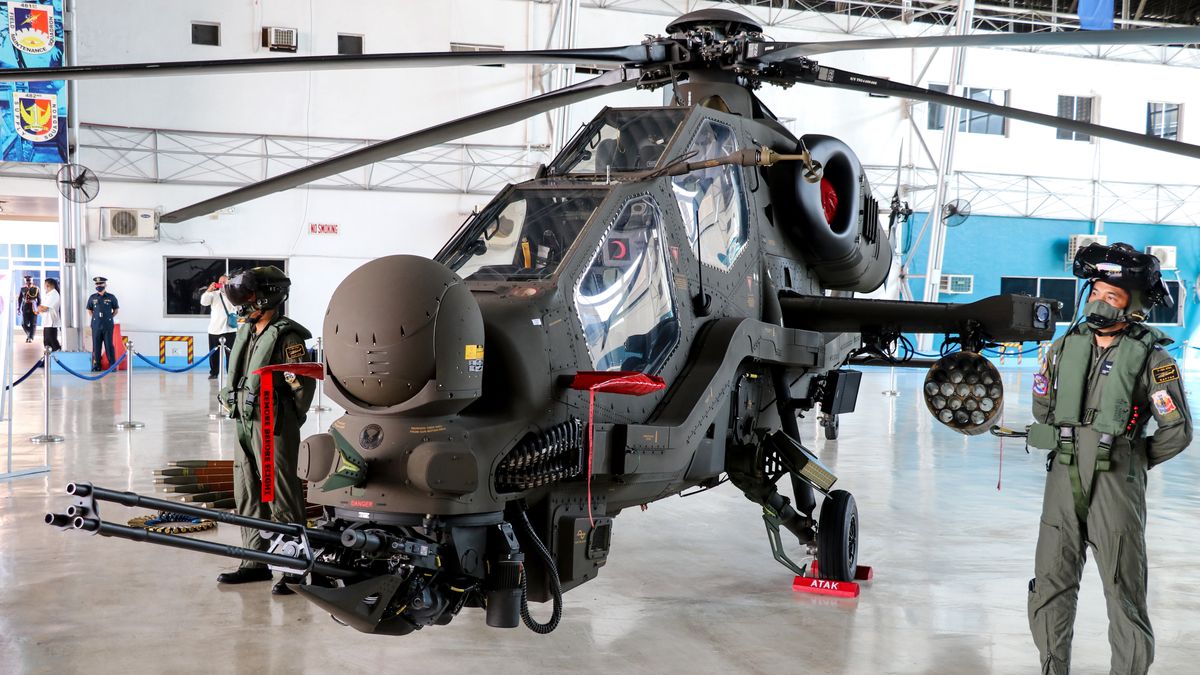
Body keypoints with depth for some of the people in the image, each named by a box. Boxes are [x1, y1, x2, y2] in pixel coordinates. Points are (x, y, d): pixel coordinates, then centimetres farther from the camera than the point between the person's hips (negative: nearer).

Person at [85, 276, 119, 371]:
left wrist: (109, 317, 3)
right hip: (96, 325, 2)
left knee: (109, 345, -1)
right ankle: (96, 365, 11)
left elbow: (116, 310, 10)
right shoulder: (92, 297, 6)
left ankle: (112, 365, 5)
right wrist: (94, 318, 7)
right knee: (96, 346, 4)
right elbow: (89, 310, 17)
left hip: (108, 325, -2)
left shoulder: (111, 297, 1)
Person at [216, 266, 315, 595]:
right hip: (246, 422, 9)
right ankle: (256, 562, 24)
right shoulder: (247, 332, 14)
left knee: (281, 498, -7)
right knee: (248, 496, 14)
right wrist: (229, 394, 19)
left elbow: (305, 381, -15)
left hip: (273, 425, -9)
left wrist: (290, 419, -11)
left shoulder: (286, 336, -12)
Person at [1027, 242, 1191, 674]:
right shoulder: (1066, 346, 5)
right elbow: (1042, 406, 18)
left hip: (1116, 491, -4)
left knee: (1124, 594, 3)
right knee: (1050, 588, 11)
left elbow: (1177, 432, -4)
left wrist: (1131, 460, 5)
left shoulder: (1151, 359, -8)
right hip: (1063, 482, 5)